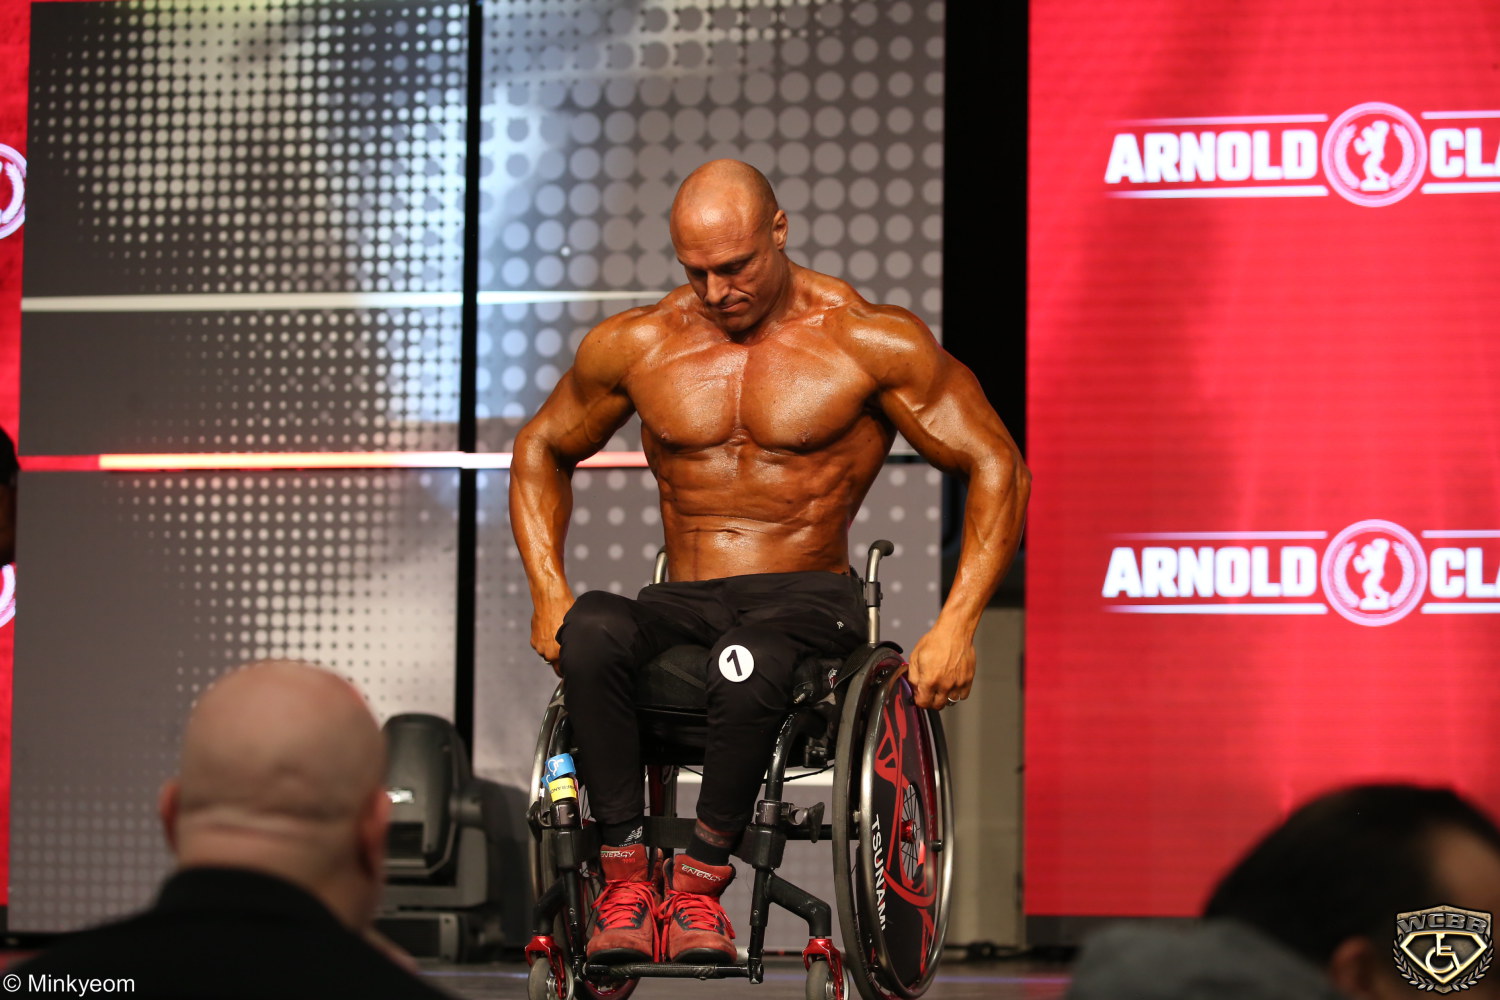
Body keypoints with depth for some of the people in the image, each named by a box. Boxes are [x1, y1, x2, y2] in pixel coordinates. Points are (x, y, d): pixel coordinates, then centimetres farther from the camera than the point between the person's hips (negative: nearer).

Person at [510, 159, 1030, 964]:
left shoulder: (869, 342, -2)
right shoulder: (635, 346, 7)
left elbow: (994, 468, 0)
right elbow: (541, 450, 22)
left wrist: (955, 627, -12)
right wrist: (548, 594, 6)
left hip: (809, 597, -3)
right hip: (682, 603, 3)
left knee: (749, 663, -41)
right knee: (591, 633, -35)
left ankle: (699, 881, -22)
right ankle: (625, 877, -28)